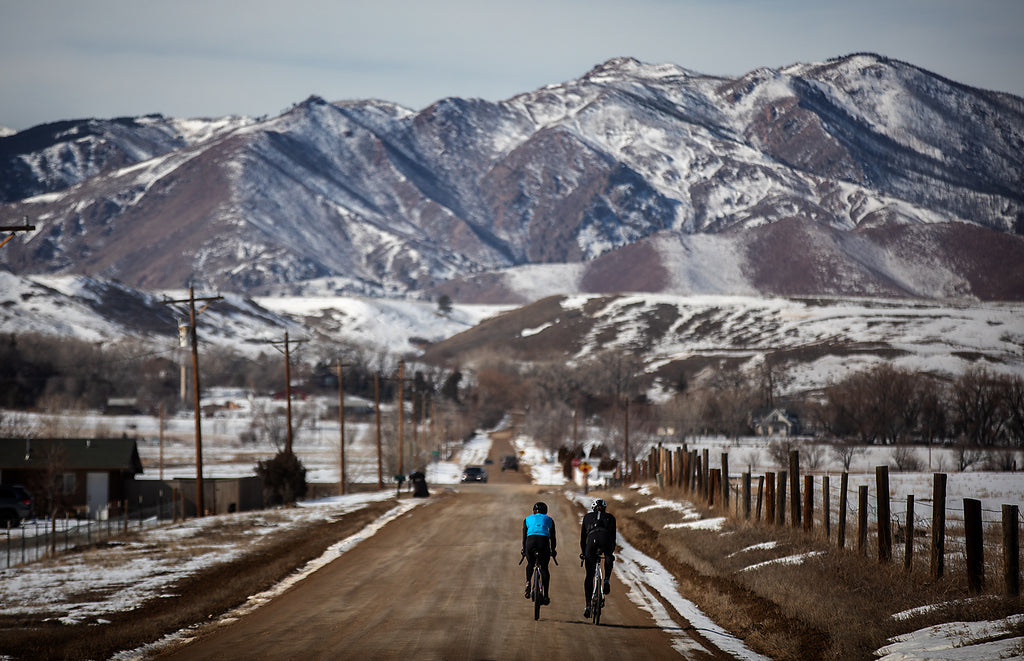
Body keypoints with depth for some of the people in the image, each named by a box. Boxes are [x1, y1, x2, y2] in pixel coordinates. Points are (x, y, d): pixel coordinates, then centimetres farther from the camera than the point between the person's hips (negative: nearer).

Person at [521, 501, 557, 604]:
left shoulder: (528, 519, 27)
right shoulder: (549, 520, 26)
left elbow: (524, 537, 24)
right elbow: (553, 538, 26)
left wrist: (524, 550, 35)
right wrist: (553, 551, 37)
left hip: (530, 541, 1)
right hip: (544, 541, -1)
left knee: (530, 564, 27)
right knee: (544, 568, 13)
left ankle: (528, 582, 3)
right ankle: (546, 595, 7)